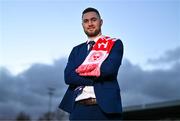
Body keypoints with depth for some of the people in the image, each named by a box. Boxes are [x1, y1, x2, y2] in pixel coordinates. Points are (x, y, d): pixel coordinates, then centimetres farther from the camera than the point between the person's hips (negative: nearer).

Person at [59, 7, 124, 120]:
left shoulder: (115, 44, 9)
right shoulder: (77, 50, 20)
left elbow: (109, 69, -10)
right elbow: (68, 77, 3)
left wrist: (84, 69, 2)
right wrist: (96, 80, -8)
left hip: (106, 107, -3)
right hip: (79, 108, 3)